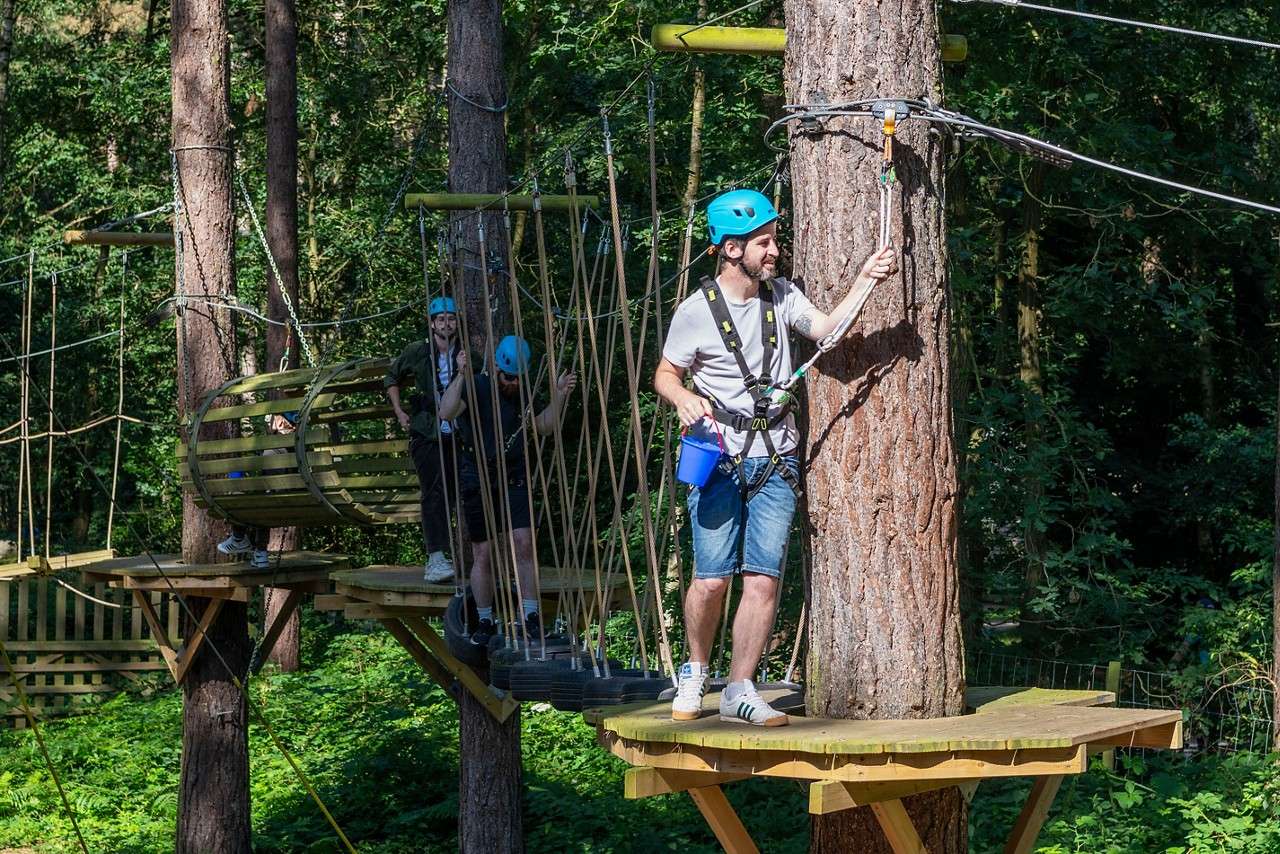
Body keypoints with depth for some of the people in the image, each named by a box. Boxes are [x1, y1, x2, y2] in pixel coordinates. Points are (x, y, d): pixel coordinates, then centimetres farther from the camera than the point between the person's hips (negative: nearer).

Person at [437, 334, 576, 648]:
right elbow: (446, 411, -27)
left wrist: (559, 396, 4)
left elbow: (544, 427, 17)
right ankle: (485, 622, 13)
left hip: (514, 478, 3)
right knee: (483, 552, 1)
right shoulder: (476, 387, -10)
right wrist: (460, 375, -37)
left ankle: (530, 617, -5)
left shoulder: (523, 393, 7)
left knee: (524, 543, -10)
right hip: (478, 478, -3)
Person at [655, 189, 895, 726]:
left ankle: (739, 689, 5)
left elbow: (826, 329, -7)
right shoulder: (696, 312, -3)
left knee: (764, 579, -5)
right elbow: (665, 374, 5)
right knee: (712, 579, -7)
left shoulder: (780, 296, 7)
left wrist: (864, 282, -19)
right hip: (719, 460, -3)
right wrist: (683, 398, -17)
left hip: (775, 462, 3)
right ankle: (695, 672, 18)